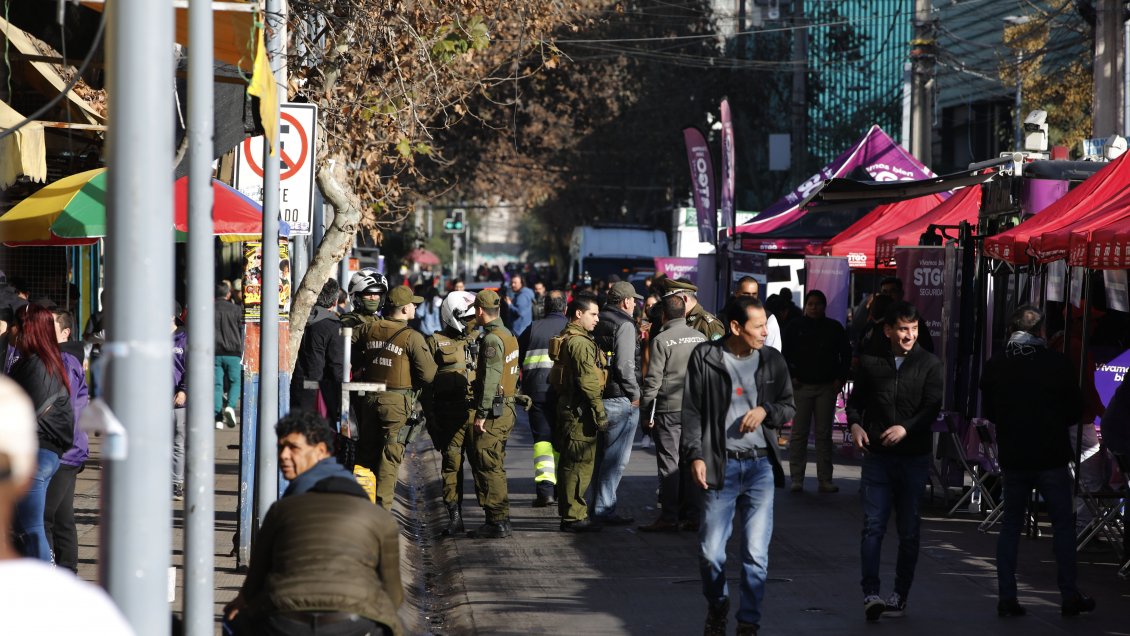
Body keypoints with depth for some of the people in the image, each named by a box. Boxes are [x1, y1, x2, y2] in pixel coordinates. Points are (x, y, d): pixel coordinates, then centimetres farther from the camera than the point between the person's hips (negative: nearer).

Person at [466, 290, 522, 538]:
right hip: (507, 408, 10)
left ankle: (497, 522, -8)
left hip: (493, 411, -10)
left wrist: (482, 413, -21)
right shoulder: (508, 335, 15)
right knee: (495, 466, 15)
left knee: (488, 467, -7)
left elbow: (491, 379, -21)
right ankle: (500, 519, 18)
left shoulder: (492, 339, -16)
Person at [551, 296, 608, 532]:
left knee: (571, 463, 15)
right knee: (579, 463, -7)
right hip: (580, 410, -11)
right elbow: (587, 380, -20)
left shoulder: (566, 339, 18)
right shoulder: (580, 342, -15)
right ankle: (574, 517, -5)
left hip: (568, 406, 11)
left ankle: (571, 514, 21)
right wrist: (599, 411, -18)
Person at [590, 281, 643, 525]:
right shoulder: (624, 324, -13)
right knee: (616, 457, -5)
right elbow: (625, 365, -18)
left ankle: (599, 506, 23)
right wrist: (635, 394, -9)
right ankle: (604, 509, -6)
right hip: (620, 400, -9)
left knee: (602, 454, 16)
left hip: (598, 396, 9)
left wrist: (638, 344, 21)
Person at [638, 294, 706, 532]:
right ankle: (692, 514, 10)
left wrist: (646, 412, -2)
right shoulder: (700, 338, 8)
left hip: (669, 409, -5)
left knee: (669, 463, -2)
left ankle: (669, 517, -3)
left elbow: (652, 380, -9)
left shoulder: (660, 340, -8)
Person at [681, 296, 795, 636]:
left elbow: (788, 407, 15)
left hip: (760, 465, 2)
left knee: (756, 554, -1)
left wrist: (766, 410, -6)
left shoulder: (772, 360, 5)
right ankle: (717, 608, 27)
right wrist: (695, 455, -8)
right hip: (720, 465, -2)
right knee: (710, 552, 1)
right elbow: (692, 411, 0)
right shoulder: (705, 357, -2)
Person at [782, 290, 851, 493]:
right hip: (801, 386, -1)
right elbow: (784, 354, 7)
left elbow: (846, 354, 13)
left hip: (827, 387, 1)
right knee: (799, 434, -2)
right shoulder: (795, 327, 4)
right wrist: (791, 377, -3)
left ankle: (825, 480, 5)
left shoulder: (834, 328, 8)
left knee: (824, 434, 3)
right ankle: (796, 479, 1)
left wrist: (840, 379, 3)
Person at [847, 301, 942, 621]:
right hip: (878, 455, 0)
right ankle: (871, 593, -14)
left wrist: (906, 427, -23)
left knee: (909, 530, 7)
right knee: (873, 525, -9)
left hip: (914, 456, 0)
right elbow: (856, 400, 13)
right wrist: (855, 424, -7)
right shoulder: (871, 362, 5)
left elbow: (932, 409, -6)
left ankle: (900, 595, 16)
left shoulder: (930, 364, 0)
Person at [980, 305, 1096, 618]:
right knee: (1063, 524, 7)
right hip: (1052, 457, -2)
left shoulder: (994, 366, -2)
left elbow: (989, 412, 9)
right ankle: (1069, 596, 8)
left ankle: (1007, 597, 7)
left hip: (1012, 458, 3)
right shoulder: (1057, 363, -10)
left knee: (1010, 525, 10)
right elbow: (1075, 410, -1)